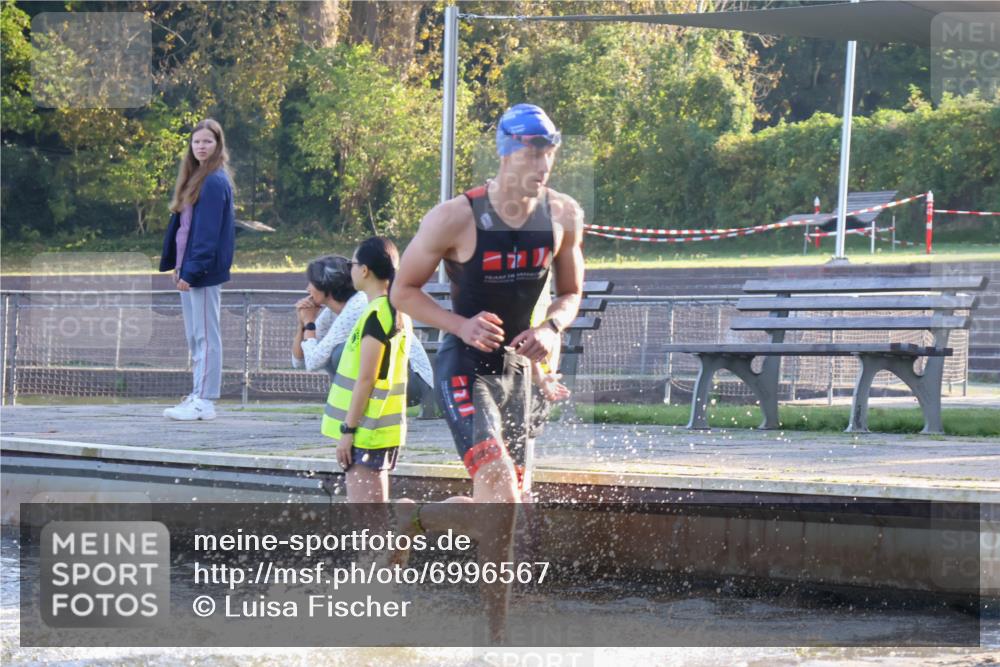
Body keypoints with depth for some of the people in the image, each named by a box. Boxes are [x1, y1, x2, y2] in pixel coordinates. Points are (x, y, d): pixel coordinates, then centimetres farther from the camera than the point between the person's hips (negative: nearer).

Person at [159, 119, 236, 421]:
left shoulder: (215, 182, -13)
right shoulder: (196, 178, 16)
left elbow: (208, 232, -18)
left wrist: (192, 270, -20)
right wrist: (179, 266, 13)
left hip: (204, 271, -10)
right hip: (188, 268, 10)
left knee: (206, 336, -7)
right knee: (195, 337, 13)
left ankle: (204, 402, -5)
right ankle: (199, 395, 18)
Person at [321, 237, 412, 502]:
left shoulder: (377, 314, -16)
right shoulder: (397, 312, 13)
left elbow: (365, 379, -18)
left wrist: (347, 430, -16)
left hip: (368, 430, -10)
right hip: (382, 429, 10)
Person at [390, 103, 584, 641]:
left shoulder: (564, 217, -2)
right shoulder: (456, 218, -16)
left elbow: (571, 293, 13)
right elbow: (403, 290, -6)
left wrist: (552, 328, -8)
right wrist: (461, 326, -20)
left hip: (516, 370, 6)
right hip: (464, 371, -6)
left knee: (501, 510, 8)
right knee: (501, 501, -22)